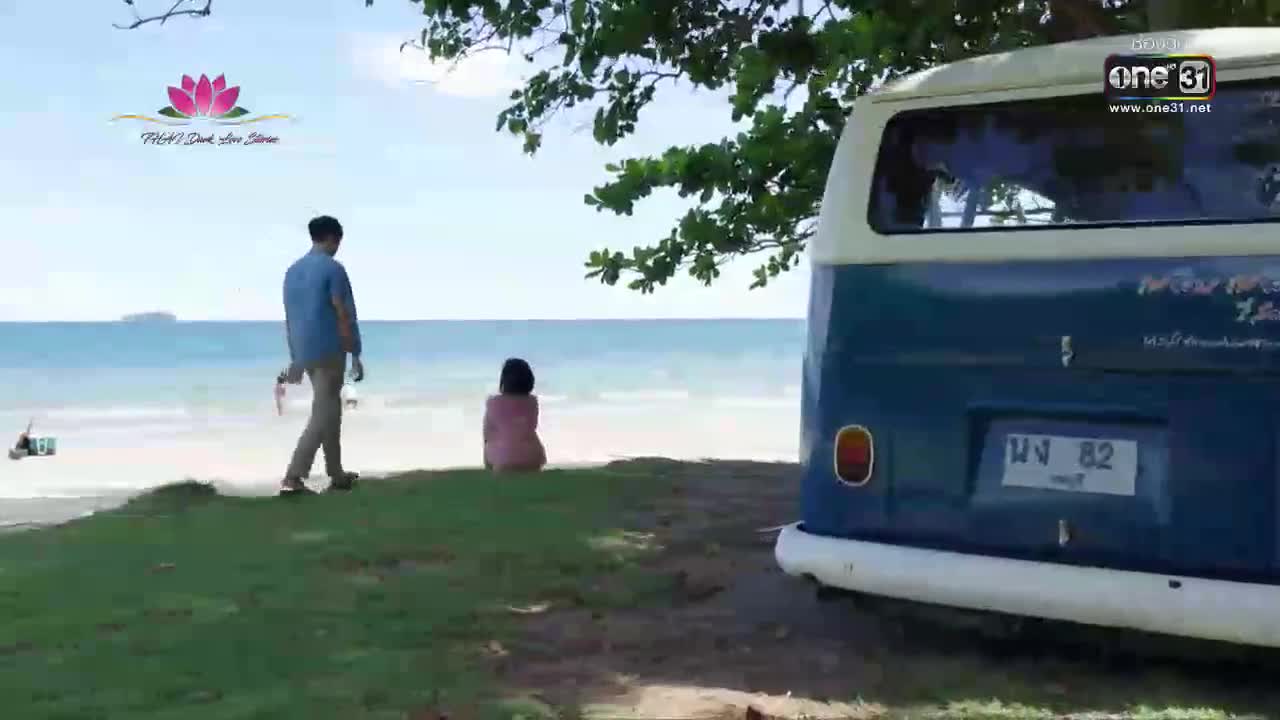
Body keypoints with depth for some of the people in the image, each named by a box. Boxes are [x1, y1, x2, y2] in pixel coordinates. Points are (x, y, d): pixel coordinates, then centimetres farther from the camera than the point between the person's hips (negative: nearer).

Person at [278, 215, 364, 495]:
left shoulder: (293, 270, 13)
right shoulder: (333, 268, -10)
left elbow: (290, 318, 16)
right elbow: (342, 316, -13)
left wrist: (295, 358, 21)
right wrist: (355, 355, -9)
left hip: (304, 353, 8)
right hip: (329, 351, -8)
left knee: (330, 410, 18)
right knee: (322, 416, -6)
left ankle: (337, 475, 24)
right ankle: (292, 478, -15)